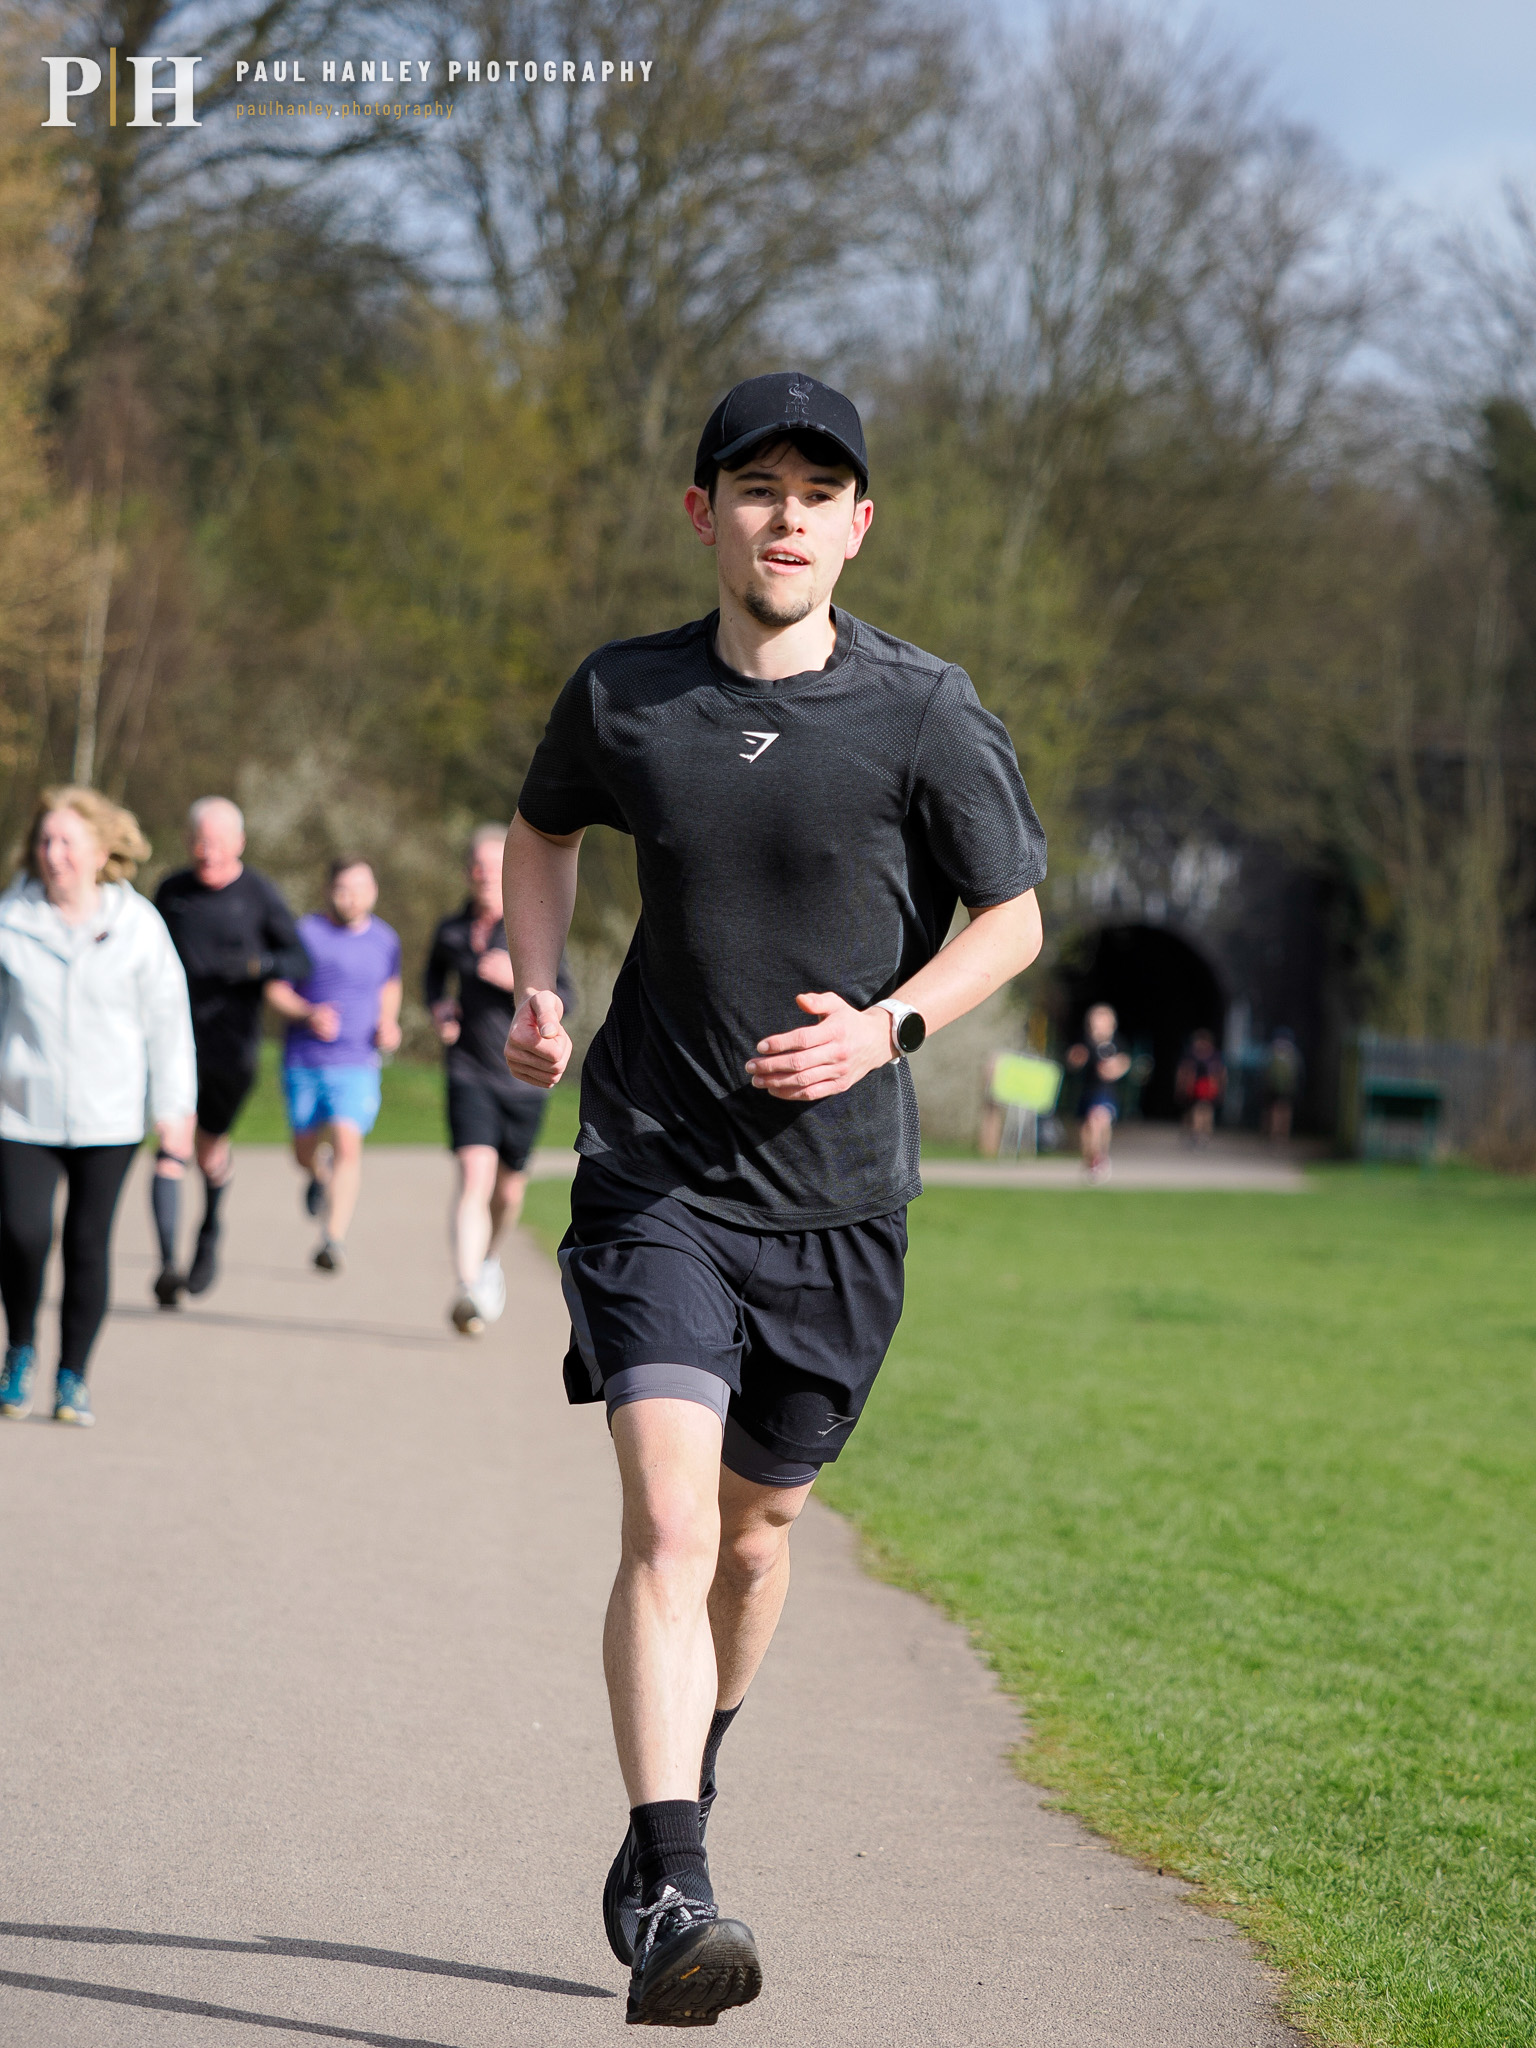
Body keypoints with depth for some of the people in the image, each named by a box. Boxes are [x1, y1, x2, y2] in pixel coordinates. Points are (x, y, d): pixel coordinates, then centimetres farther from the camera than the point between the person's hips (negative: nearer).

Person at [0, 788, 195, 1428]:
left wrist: (174, 1107, 3)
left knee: (88, 1242, 1)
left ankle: (73, 1376, 15)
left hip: (107, 1117, 0)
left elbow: (167, 1019, 5)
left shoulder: (138, 925, 0)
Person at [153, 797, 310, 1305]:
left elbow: (299, 962, -1)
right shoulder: (172, 892, 7)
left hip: (232, 1041, -1)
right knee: (171, 1146, -15)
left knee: (210, 1147, 14)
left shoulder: (259, 895, -1)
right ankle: (167, 1265, -21)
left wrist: (257, 964, -19)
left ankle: (210, 1229, 44)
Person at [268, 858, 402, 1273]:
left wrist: (388, 1023, 5)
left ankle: (333, 1240, -19)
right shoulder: (306, 933, -6)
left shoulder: (384, 940, 5)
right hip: (304, 1063, 0)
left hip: (356, 1066, 0)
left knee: (347, 1144, -19)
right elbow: (275, 990, -2)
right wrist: (309, 1014, -20)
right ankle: (321, 1177, 48)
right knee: (307, 1155, 11)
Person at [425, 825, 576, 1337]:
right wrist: (438, 1008, 6)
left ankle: (487, 1258, 47)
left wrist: (518, 979, -27)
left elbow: (565, 1001, -12)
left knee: (508, 1188, 15)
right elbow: (434, 972, 26)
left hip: (523, 1078, 0)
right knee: (475, 1176, -20)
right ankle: (469, 1294, -30)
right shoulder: (451, 930, 4)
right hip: (469, 1076, 0)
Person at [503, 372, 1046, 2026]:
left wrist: (888, 1027, -14)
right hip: (655, 1176, -1)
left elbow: (1012, 915, 3)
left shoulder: (925, 715, -6)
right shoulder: (620, 699, -1)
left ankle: (690, 1774, 45)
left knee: (757, 1525, 16)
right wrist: (538, 992, 4)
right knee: (665, 1525, -17)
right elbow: (542, 830, 21)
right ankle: (672, 1899, -21)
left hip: (837, 1193, 1)